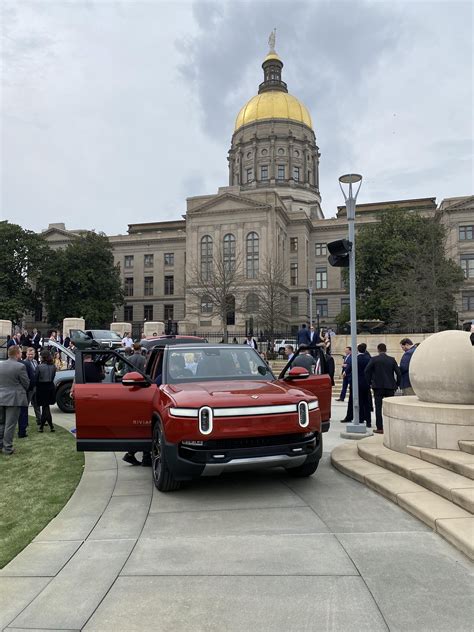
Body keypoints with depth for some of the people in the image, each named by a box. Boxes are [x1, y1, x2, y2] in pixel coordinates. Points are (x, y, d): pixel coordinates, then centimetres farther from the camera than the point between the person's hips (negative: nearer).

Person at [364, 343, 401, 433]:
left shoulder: (374, 359, -4)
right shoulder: (392, 359, 1)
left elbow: (366, 371, -10)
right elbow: (398, 373, -2)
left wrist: (370, 383, 1)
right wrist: (397, 385, 9)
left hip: (378, 386, -2)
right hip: (390, 387, 2)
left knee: (378, 407, 2)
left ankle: (380, 428, 1)